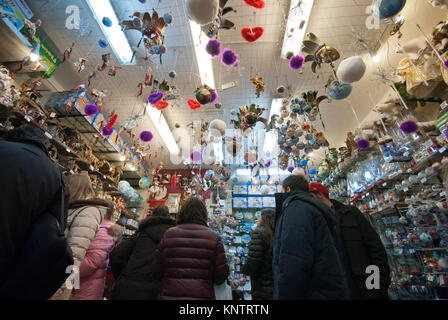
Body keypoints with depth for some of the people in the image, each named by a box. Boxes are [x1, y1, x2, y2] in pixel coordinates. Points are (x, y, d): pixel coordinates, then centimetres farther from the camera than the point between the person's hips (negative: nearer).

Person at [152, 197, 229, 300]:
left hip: (169, 295, 2)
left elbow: (156, 273, 1)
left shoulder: (168, 234, -5)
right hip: (202, 295, -1)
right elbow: (221, 277, -6)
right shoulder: (214, 237, -9)